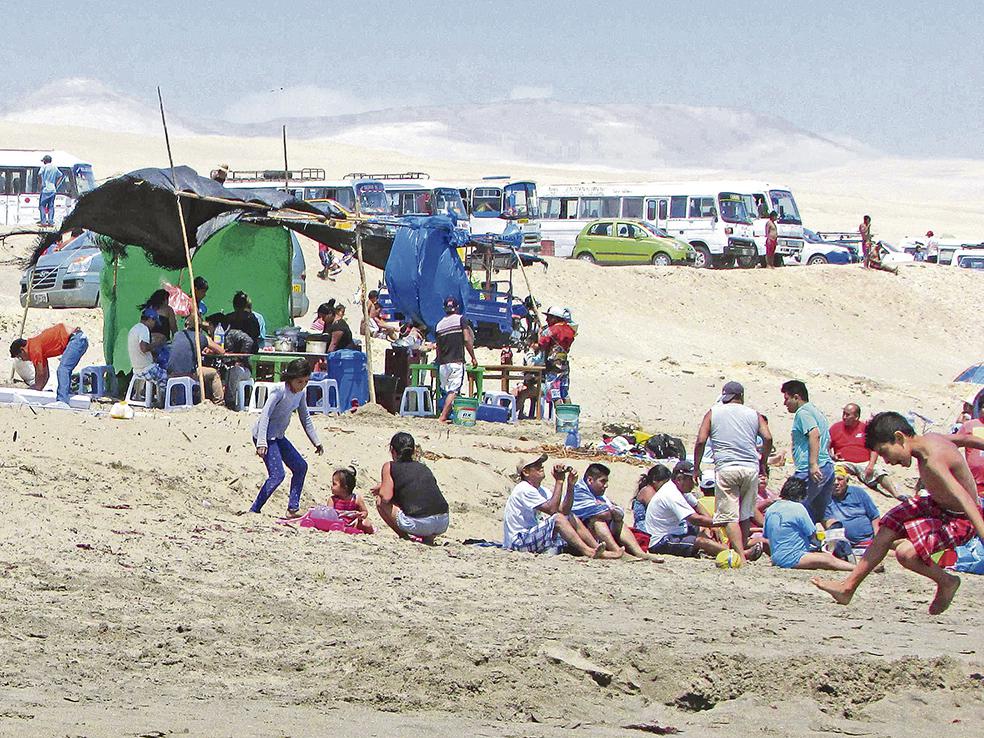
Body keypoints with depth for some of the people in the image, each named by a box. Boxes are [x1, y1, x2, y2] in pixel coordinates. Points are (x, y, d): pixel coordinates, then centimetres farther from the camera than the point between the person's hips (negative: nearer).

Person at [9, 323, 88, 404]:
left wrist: (35, 388, 8)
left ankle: (62, 401, -28)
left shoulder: (33, 347, -7)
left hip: (76, 339, -10)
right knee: (65, 371, 17)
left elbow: (40, 373, -5)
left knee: (62, 370, -18)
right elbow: (46, 375, 28)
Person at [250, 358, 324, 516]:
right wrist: (261, 443, -34)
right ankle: (254, 511, -14)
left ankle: (293, 509, 14)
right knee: (277, 475, -18)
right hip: (265, 436, -9)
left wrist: (316, 442, 18)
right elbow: (265, 415, -26)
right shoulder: (280, 391, -21)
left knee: (300, 467, 10)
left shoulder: (301, 392, 4)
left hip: (278, 437, 9)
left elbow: (305, 418, 17)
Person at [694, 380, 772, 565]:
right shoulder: (753, 415, 14)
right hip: (750, 468, 2)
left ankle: (740, 556, -17)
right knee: (745, 515, 14)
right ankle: (742, 549, 16)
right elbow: (768, 438, 2)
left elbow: (701, 441, 0)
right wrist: (763, 463, 15)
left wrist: (696, 467, 9)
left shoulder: (713, 413, 10)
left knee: (729, 516, -5)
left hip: (725, 468, -2)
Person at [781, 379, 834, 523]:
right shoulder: (816, 411, 24)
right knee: (822, 514, 11)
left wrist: (813, 464, -29)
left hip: (811, 471, -10)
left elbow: (814, 434, -23)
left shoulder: (803, 412, -7)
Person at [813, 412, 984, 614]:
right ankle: (848, 587, 23)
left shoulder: (932, 461, -31)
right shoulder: (929, 439, -3)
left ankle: (946, 582, 2)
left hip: (960, 520, -10)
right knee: (888, 527, 13)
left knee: (906, 551, -26)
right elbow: (965, 439, 14)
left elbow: (963, 497, -42)